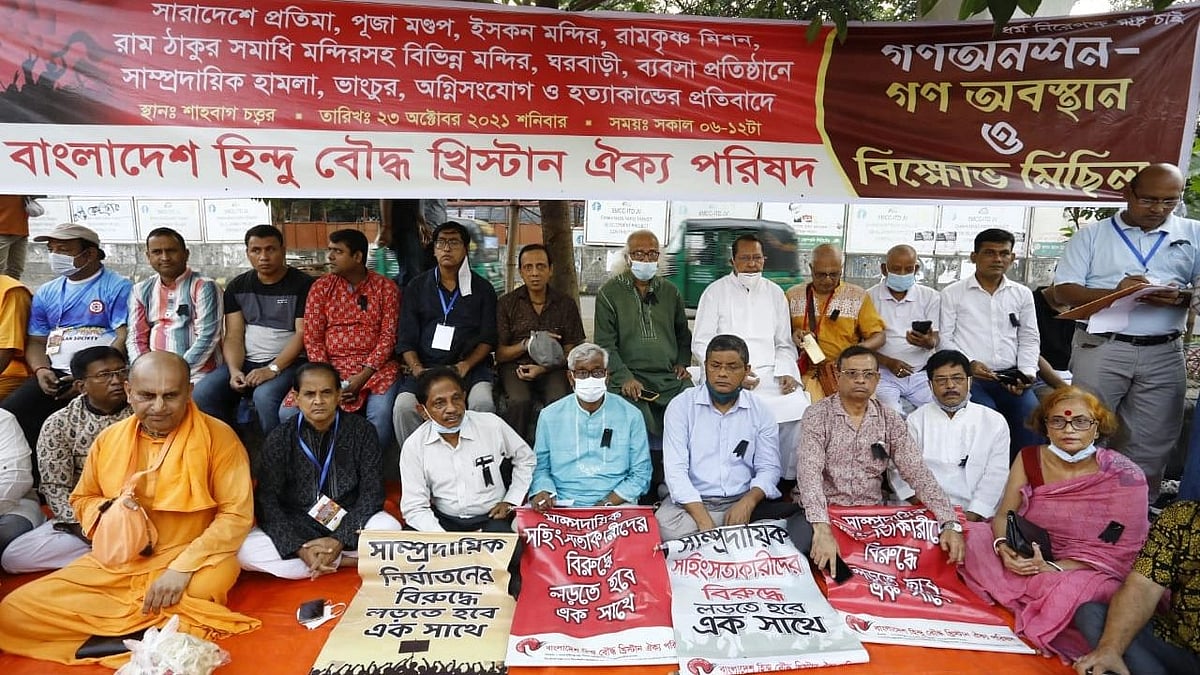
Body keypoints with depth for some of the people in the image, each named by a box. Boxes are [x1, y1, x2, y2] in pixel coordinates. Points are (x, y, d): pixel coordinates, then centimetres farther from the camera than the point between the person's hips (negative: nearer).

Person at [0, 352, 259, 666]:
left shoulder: (219, 436, -11)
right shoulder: (109, 438, 4)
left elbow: (236, 515, -13)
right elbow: (82, 499, 19)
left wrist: (183, 567, -23)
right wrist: (107, 510, -6)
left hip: (193, 561, -5)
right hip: (117, 563, 6)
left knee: (208, 585, -39)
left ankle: (127, 634, -11)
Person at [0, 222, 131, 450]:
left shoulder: (118, 288, 0)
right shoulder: (46, 292, 20)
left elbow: (126, 339, -9)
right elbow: (36, 341, 20)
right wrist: (41, 370, -2)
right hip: (54, 374, 6)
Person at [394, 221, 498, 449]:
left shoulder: (482, 289, 12)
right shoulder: (416, 287, 14)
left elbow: (488, 338, 6)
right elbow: (406, 339, 9)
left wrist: (466, 365, -11)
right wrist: (417, 369, -10)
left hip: (470, 367, -1)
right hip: (425, 366, 1)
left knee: (483, 404, -31)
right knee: (403, 407, -27)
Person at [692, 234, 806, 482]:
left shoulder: (774, 293, 19)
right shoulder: (716, 292, 7)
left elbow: (784, 344, 19)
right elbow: (701, 344, 1)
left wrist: (787, 373, -1)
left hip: (770, 375, 4)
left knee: (798, 406, -23)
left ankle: (786, 478, -6)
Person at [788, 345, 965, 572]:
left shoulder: (890, 420, 5)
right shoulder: (817, 415, -7)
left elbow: (917, 472, 0)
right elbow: (809, 472, -20)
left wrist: (950, 523, -15)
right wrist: (822, 529, -34)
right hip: (820, 513, -4)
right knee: (804, 542, -34)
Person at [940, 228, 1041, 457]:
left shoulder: (1023, 294, 17)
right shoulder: (953, 293, 6)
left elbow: (1029, 339, 16)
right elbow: (944, 339, 1)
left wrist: (1027, 372, 0)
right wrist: (968, 363, -14)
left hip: (1010, 377, 4)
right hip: (968, 376, -3)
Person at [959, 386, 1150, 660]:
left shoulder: (1124, 477, -12)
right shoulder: (1029, 459, -2)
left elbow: (1119, 549, -13)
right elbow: (1003, 515, -1)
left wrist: (1053, 568, -25)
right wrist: (1003, 546, -25)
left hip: (1088, 571, -4)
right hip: (1027, 557, 4)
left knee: (1068, 591, -38)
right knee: (972, 537, -18)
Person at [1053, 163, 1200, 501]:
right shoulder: (1091, 235, 5)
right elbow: (1064, 291, -3)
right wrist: (1115, 293, -19)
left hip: (1164, 354, 2)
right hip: (1101, 348, -2)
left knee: (1151, 444, 7)